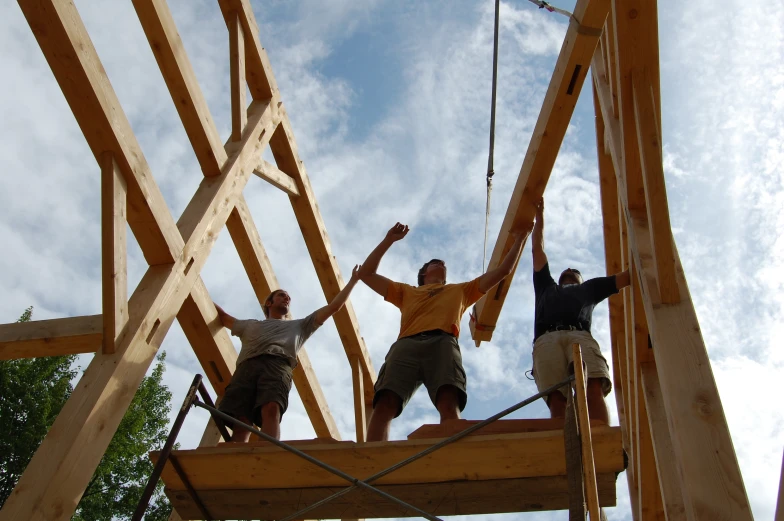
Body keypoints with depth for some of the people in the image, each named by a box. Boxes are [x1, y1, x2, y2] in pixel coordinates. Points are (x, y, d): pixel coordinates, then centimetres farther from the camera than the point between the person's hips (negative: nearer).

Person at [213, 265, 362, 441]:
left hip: (278, 365, -2)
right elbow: (222, 316, 53)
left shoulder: (299, 325, 39)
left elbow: (334, 306, 37)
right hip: (247, 367, 2)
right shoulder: (250, 325, 43)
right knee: (240, 422, -24)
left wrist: (353, 280, 38)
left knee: (272, 410, -33)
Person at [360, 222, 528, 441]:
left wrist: (519, 240, 44)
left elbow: (502, 271, 43)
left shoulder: (461, 290, 43)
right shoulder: (406, 292, 42)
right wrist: (388, 241, 38)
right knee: (385, 403, -26)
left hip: (442, 343, -1)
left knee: (449, 404, -30)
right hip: (406, 345, 1)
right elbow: (367, 274, 40)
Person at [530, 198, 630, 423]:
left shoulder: (589, 288, 42)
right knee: (557, 397, -27)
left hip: (581, 336, 0)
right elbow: (538, 250, 48)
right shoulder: (547, 287, 44)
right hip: (547, 339, 0)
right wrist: (540, 215, 54)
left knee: (594, 388, -30)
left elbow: (628, 277, 39)